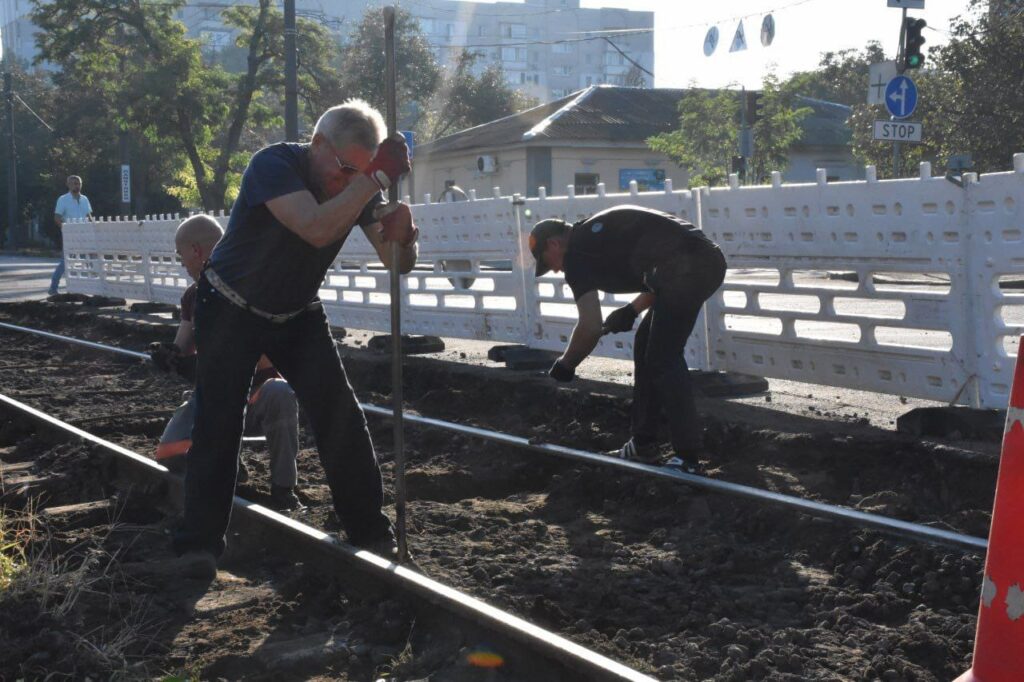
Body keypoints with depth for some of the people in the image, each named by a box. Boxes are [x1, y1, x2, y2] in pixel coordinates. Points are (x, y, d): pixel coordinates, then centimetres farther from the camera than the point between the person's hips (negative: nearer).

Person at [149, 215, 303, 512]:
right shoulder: (194, 296, 7)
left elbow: (266, 357, -22)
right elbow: (182, 351, 7)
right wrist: (167, 354, -18)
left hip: (253, 396, -5)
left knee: (279, 393, -41)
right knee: (170, 455, -24)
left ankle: (282, 490, -26)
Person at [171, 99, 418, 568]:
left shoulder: (359, 187, -11)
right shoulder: (275, 165, -27)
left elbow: (397, 263, -11)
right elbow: (316, 229, -44)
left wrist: (401, 236, -33)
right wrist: (376, 179, -43)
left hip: (296, 316, 4)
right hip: (231, 313, -4)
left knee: (340, 415, -7)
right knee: (218, 424, -6)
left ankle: (370, 531, 3)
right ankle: (199, 544, 7)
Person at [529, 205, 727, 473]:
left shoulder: (576, 254, -1)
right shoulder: (596, 234, 27)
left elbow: (591, 327, -8)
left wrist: (565, 365, 8)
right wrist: (632, 311, 21)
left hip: (686, 267, -10)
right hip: (706, 260, 10)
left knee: (663, 359, -3)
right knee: (647, 347, 17)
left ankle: (689, 456, -2)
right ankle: (644, 444, 24)